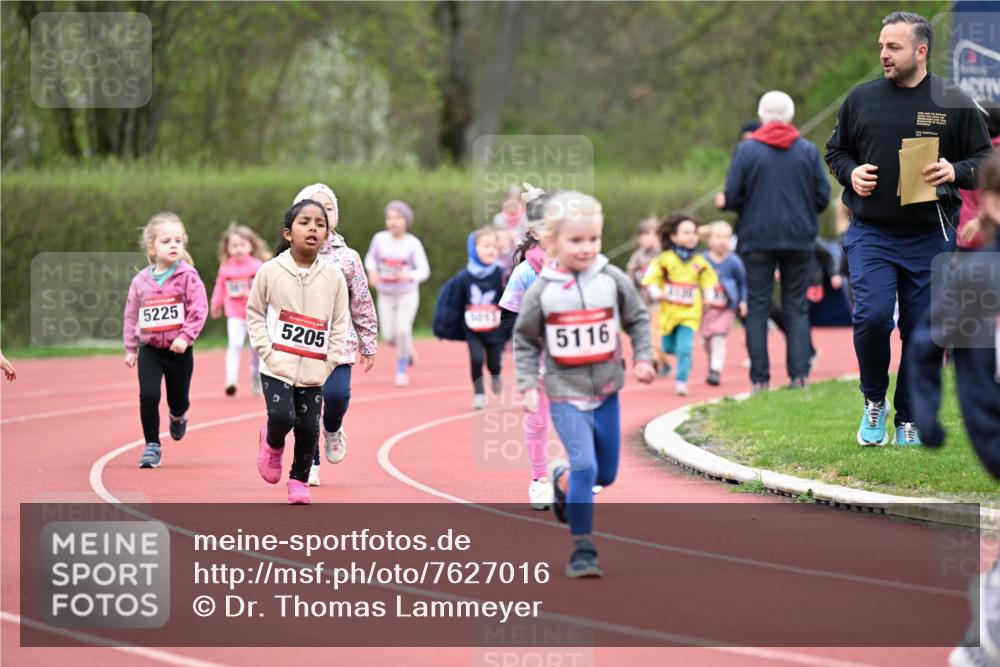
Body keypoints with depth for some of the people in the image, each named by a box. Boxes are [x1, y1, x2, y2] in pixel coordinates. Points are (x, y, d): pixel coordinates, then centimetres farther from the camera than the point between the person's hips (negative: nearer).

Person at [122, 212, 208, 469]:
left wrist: (186, 336, -22)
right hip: (149, 349, 1)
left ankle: (178, 417, 47)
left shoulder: (188, 276, -8)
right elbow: (131, 315, 10)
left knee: (179, 399, 9)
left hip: (179, 350, -1)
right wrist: (130, 349, 9)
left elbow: (199, 310, -12)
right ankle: (152, 446, -1)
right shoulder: (141, 281, 1)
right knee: (148, 395, -13)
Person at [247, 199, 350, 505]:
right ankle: (272, 443, 19)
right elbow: (254, 313, 3)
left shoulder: (333, 276, 0)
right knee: (282, 417, -17)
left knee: (309, 428, 1)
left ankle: (299, 480, 22)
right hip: (277, 367, -2)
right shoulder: (270, 271, -5)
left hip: (314, 372, 2)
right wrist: (266, 350, -7)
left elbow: (340, 322, 6)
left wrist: (329, 362, -2)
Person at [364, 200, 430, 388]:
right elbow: (370, 258, 10)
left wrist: (409, 276, -34)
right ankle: (407, 351, 33)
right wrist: (372, 271, -10)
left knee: (403, 330, -17)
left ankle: (402, 370, 4)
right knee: (389, 336, -3)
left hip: (407, 294, -3)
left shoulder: (413, 244, -14)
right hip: (386, 295, 3)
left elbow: (424, 270, -14)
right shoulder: (380, 239, -7)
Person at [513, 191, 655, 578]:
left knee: (606, 474, 12)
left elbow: (638, 320, 9)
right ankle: (582, 549, -8)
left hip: (606, 393, 3)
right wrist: (528, 385, -6)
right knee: (584, 466, -17)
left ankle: (563, 483, 45)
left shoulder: (613, 280, -4)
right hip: (566, 394, -3)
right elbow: (524, 341, 2)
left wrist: (643, 358, -2)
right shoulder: (542, 291, -8)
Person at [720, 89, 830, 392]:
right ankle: (799, 373, -1)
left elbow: (732, 197, -8)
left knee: (757, 308, 4)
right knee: (797, 306, 8)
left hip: (757, 239, -2)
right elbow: (823, 196, 2)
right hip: (799, 239, 2)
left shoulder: (746, 151, -5)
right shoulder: (808, 150, 1)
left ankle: (760, 378, -1)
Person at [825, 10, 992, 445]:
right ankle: (874, 402, 9)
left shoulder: (955, 104, 1)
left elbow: (985, 160, 6)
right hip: (871, 235, 0)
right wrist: (851, 173, -4)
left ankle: (910, 421, 16)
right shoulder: (861, 99, 5)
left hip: (930, 239, 0)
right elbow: (835, 150, 17)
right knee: (872, 316, -15)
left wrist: (955, 172, -14)